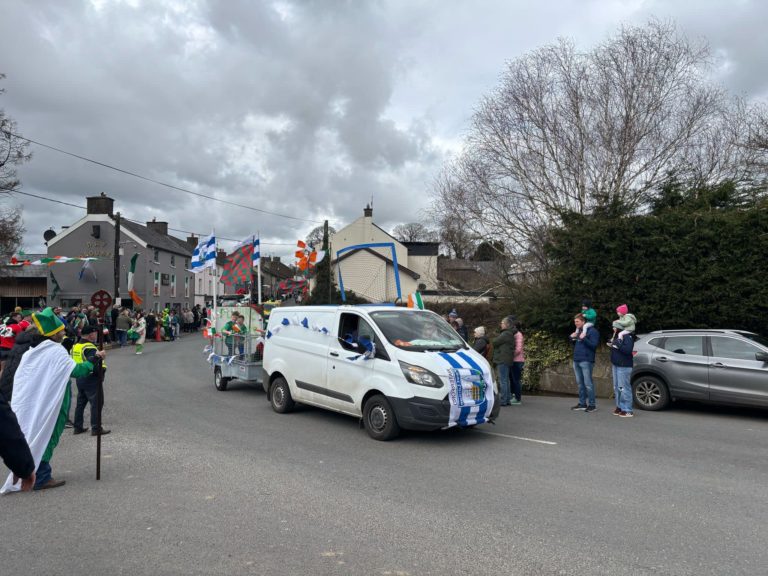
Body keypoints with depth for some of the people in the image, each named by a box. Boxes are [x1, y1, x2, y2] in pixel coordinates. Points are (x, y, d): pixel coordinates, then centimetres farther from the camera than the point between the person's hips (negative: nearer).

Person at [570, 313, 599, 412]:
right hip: (576, 360, 8)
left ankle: (592, 404, 0)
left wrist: (584, 339, -23)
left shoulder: (592, 331, -7)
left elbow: (594, 345, -15)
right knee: (580, 383, 11)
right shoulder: (578, 331, 17)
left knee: (588, 383, -6)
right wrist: (572, 338, 6)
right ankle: (582, 403, 18)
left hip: (586, 361, -8)